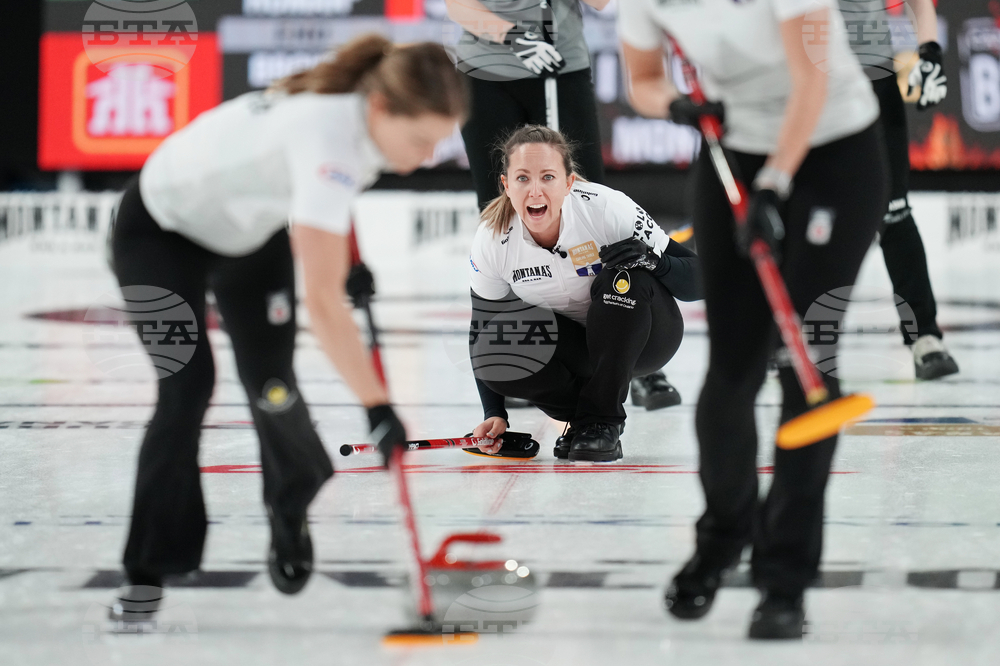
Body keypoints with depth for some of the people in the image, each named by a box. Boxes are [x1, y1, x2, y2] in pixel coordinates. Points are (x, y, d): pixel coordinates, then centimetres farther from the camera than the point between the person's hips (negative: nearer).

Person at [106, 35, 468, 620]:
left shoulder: (364, 108, -18)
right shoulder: (330, 140, -42)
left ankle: (290, 514, 27)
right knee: (187, 386, -19)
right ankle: (151, 571, -10)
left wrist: (347, 261, 10)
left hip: (250, 231, 7)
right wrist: (378, 406, -44)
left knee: (271, 386, -3)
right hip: (160, 228, -6)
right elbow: (322, 300, -45)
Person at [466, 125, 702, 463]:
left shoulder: (606, 208, -28)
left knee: (622, 280, -35)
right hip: (570, 345, 2)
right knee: (492, 350, -27)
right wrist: (494, 415, -13)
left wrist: (650, 260, -43)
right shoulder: (491, 240, -19)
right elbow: (482, 328, -5)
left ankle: (602, 421, -17)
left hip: (640, 334, -2)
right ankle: (582, 415, 0)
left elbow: (697, 282, -22)